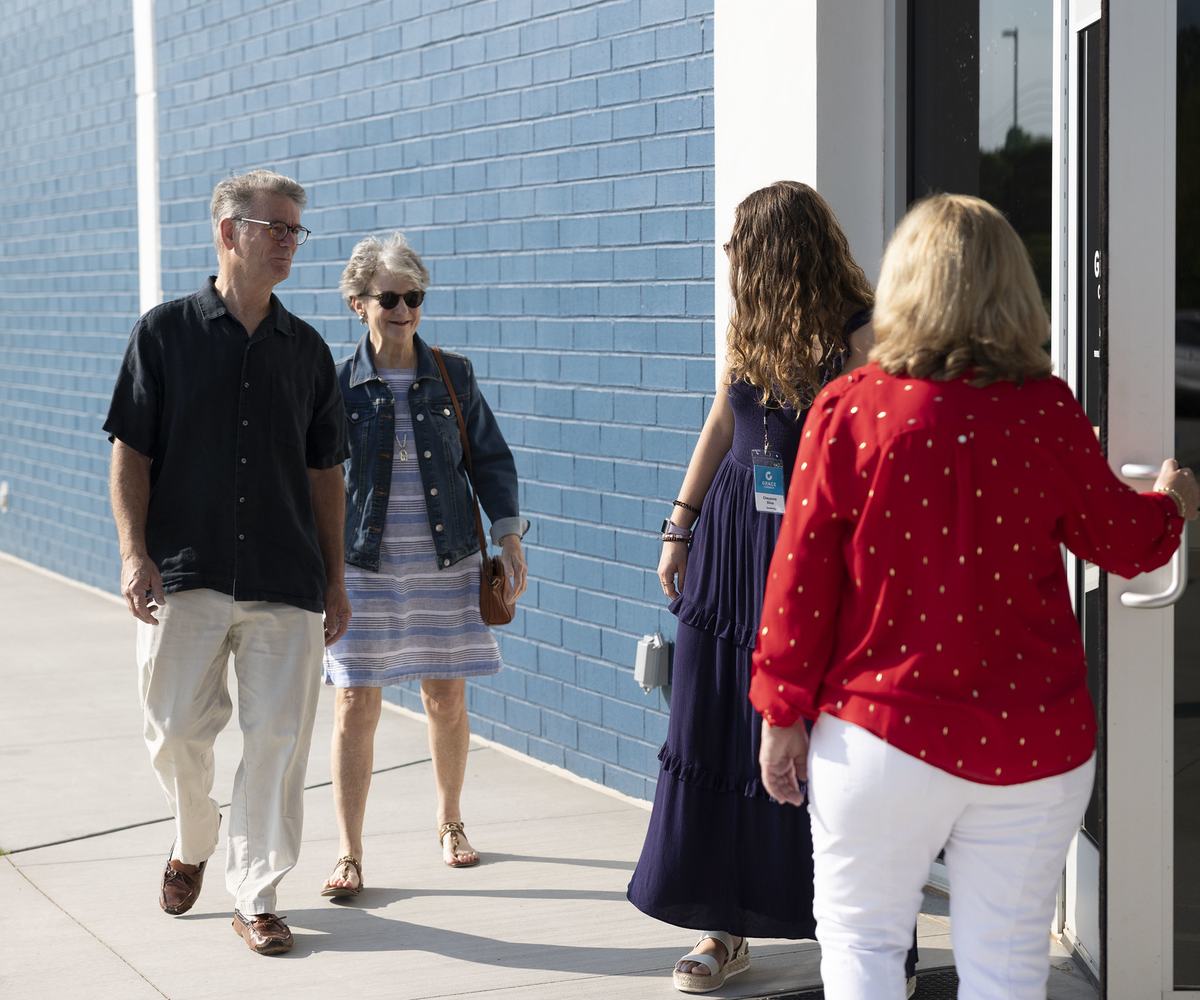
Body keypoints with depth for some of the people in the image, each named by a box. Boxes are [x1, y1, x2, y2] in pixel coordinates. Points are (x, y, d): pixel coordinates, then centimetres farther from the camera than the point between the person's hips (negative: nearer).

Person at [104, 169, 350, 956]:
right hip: (185, 573, -2)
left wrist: (336, 580, 12)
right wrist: (134, 552, -9)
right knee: (177, 728, 1)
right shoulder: (166, 332, 3)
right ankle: (194, 845, 31)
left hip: (286, 581, 2)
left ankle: (255, 896, 9)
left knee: (278, 736, -1)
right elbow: (131, 453, 2)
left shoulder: (307, 349, 11)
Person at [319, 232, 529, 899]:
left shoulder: (452, 376, 2)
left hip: (447, 562, 2)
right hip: (365, 567, -1)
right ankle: (349, 855, 1)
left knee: (446, 698, 9)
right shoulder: (339, 385, -2)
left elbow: (490, 459, 8)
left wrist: (508, 534, 0)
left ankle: (449, 822, 31)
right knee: (356, 704, -4)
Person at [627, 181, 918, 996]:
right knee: (716, 736, 6)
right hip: (732, 539, 6)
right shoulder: (747, 327, 9)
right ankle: (726, 925, 16)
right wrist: (680, 527, 15)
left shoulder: (858, 335, -12)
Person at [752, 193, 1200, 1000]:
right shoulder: (1047, 411, -6)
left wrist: (783, 711, 5)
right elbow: (1122, 541, 9)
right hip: (1033, 741, 1)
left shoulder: (848, 409, -8)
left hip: (880, 733, -1)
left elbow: (801, 576, -6)